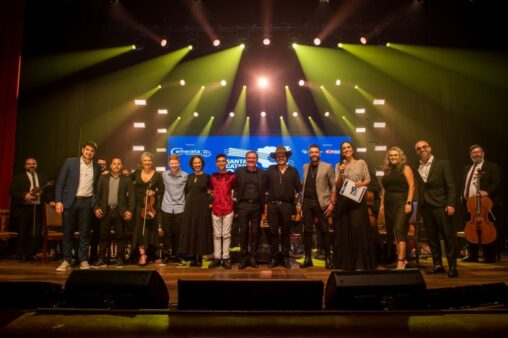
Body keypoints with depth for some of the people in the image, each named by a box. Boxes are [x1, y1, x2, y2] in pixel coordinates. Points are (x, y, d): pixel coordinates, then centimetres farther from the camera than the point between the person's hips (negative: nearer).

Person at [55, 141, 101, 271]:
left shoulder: (97, 167, 8)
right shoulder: (70, 162, 0)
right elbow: (60, 183, -1)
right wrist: (58, 201, -8)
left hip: (86, 202, 1)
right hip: (70, 201, -1)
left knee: (84, 233, 5)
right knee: (68, 233, 5)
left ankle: (83, 260, 12)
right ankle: (66, 261, 15)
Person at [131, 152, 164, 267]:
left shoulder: (157, 175, 0)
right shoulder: (136, 173, 6)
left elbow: (162, 190, 1)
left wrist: (154, 192, -15)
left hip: (151, 205, -1)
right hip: (138, 205, 1)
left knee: (148, 229, 4)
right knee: (140, 229, -5)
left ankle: (144, 253, 18)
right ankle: (142, 254, -4)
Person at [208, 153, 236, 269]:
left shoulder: (232, 176, 0)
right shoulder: (213, 176, 10)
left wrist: (233, 197, 1)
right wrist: (211, 200, 11)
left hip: (228, 209, -3)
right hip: (215, 209, 3)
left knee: (226, 234, 1)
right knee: (217, 235, 6)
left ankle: (225, 258, 8)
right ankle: (217, 258, 12)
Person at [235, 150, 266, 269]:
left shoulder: (262, 173, 5)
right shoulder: (239, 171, 6)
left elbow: (264, 190, 4)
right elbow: (236, 188, 6)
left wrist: (263, 206, -2)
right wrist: (236, 204, 0)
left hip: (256, 206, 0)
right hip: (243, 205, 0)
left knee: (255, 232, 5)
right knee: (243, 232, 3)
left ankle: (253, 257, 15)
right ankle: (244, 257, 12)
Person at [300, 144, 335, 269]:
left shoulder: (327, 167, 0)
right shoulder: (305, 167, 14)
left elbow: (334, 186, -3)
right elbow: (304, 185, 12)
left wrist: (332, 203, -11)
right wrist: (301, 201, 5)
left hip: (321, 202, -4)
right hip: (307, 202, 4)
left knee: (324, 230, 1)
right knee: (307, 230, 6)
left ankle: (328, 258, 13)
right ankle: (308, 258, 14)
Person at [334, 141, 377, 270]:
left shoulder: (361, 163, 7)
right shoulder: (339, 165, 9)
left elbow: (368, 179, 6)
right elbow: (337, 185, 3)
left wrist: (362, 183, -14)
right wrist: (341, 173, -12)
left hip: (358, 200, -1)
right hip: (343, 200, 1)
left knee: (358, 228, -5)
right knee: (344, 230, 3)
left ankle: (361, 262, 3)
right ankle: (346, 262, 12)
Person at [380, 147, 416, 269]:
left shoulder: (405, 168, -1)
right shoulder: (387, 170, 14)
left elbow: (411, 186, -8)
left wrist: (409, 202, -17)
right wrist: (382, 203, 11)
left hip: (402, 203, -6)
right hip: (389, 204, 6)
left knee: (399, 230, -14)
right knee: (393, 232, 10)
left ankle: (401, 261, -14)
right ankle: (402, 258, 22)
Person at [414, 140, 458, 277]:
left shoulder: (442, 164, 0)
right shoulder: (417, 168, 10)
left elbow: (451, 186, -4)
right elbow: (420, 189, 8)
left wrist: (450, 204, -12)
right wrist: (419, 205, -2)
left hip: (441, 206, -4)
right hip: (425, 207, 4)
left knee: (449, 236, -1)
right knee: (432, 237, 8)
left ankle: (452, 266, 7)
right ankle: (437, 265, 17)